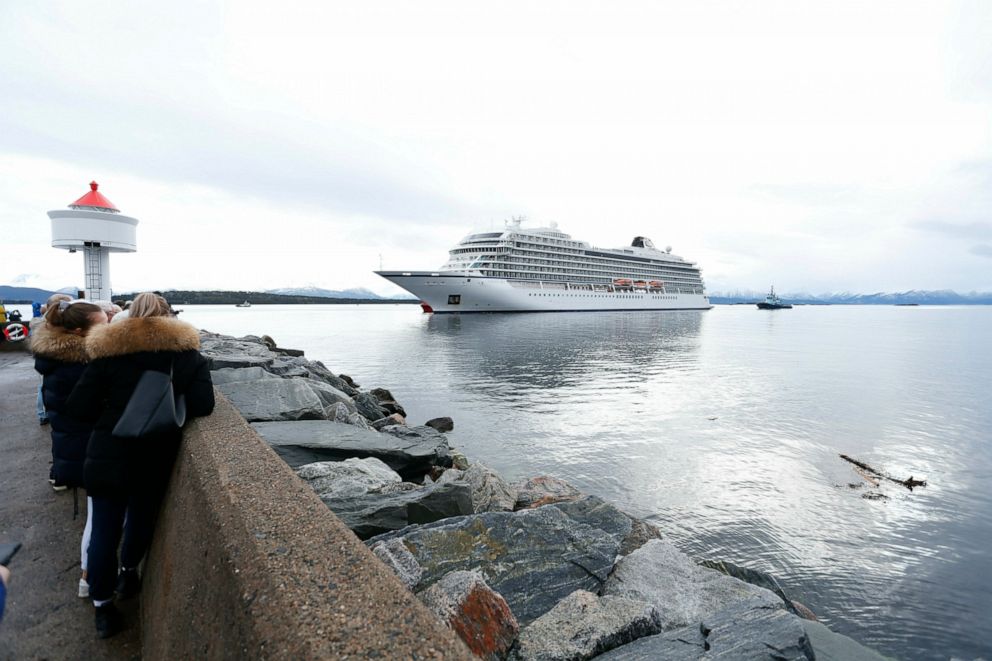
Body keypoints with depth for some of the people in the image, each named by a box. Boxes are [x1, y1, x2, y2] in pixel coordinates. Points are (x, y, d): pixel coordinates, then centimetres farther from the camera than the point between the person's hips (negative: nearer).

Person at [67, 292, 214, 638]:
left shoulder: (109, 350, -5)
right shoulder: (186, 352, -8)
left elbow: (79, 405, -6)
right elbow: (202, 404, -16)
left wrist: (111, 415, 12)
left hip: (109, 455, 0)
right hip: (156, 457, 0)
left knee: (104, 528, 12)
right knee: (143, 517, 23)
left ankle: (102, 605, 22)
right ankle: (128, 572, 44)